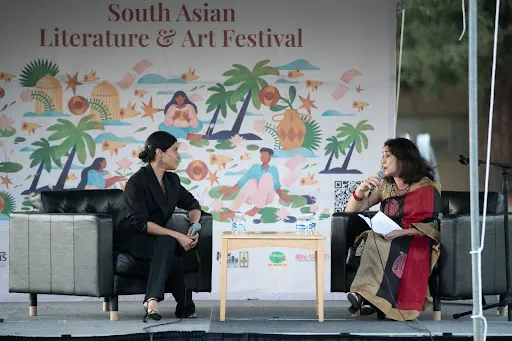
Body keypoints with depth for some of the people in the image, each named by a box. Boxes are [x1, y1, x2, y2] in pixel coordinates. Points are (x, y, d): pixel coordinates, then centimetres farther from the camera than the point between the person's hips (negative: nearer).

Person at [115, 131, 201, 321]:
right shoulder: (137, 182, -16)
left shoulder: (172, 180, 7)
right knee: (168, 243, -35)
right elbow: (140, 223, -23)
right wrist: (176, 236, -26)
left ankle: (152, 300, -33)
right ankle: (185, 307, -37)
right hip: (132, 238, -7)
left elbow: (193, 205, 19)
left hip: (159, 238, 7)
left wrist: (194, 226, -4)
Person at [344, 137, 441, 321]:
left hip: (416, 242, -4)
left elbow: (433, 226, -7)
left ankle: (370, 297, -40)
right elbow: (351, 211, 14)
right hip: (387, 241, 5)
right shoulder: (385, 186, 17)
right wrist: (361, 189, -6)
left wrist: (402, 232, -21)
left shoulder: (426, 188, 2)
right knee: (369, 240, -32)